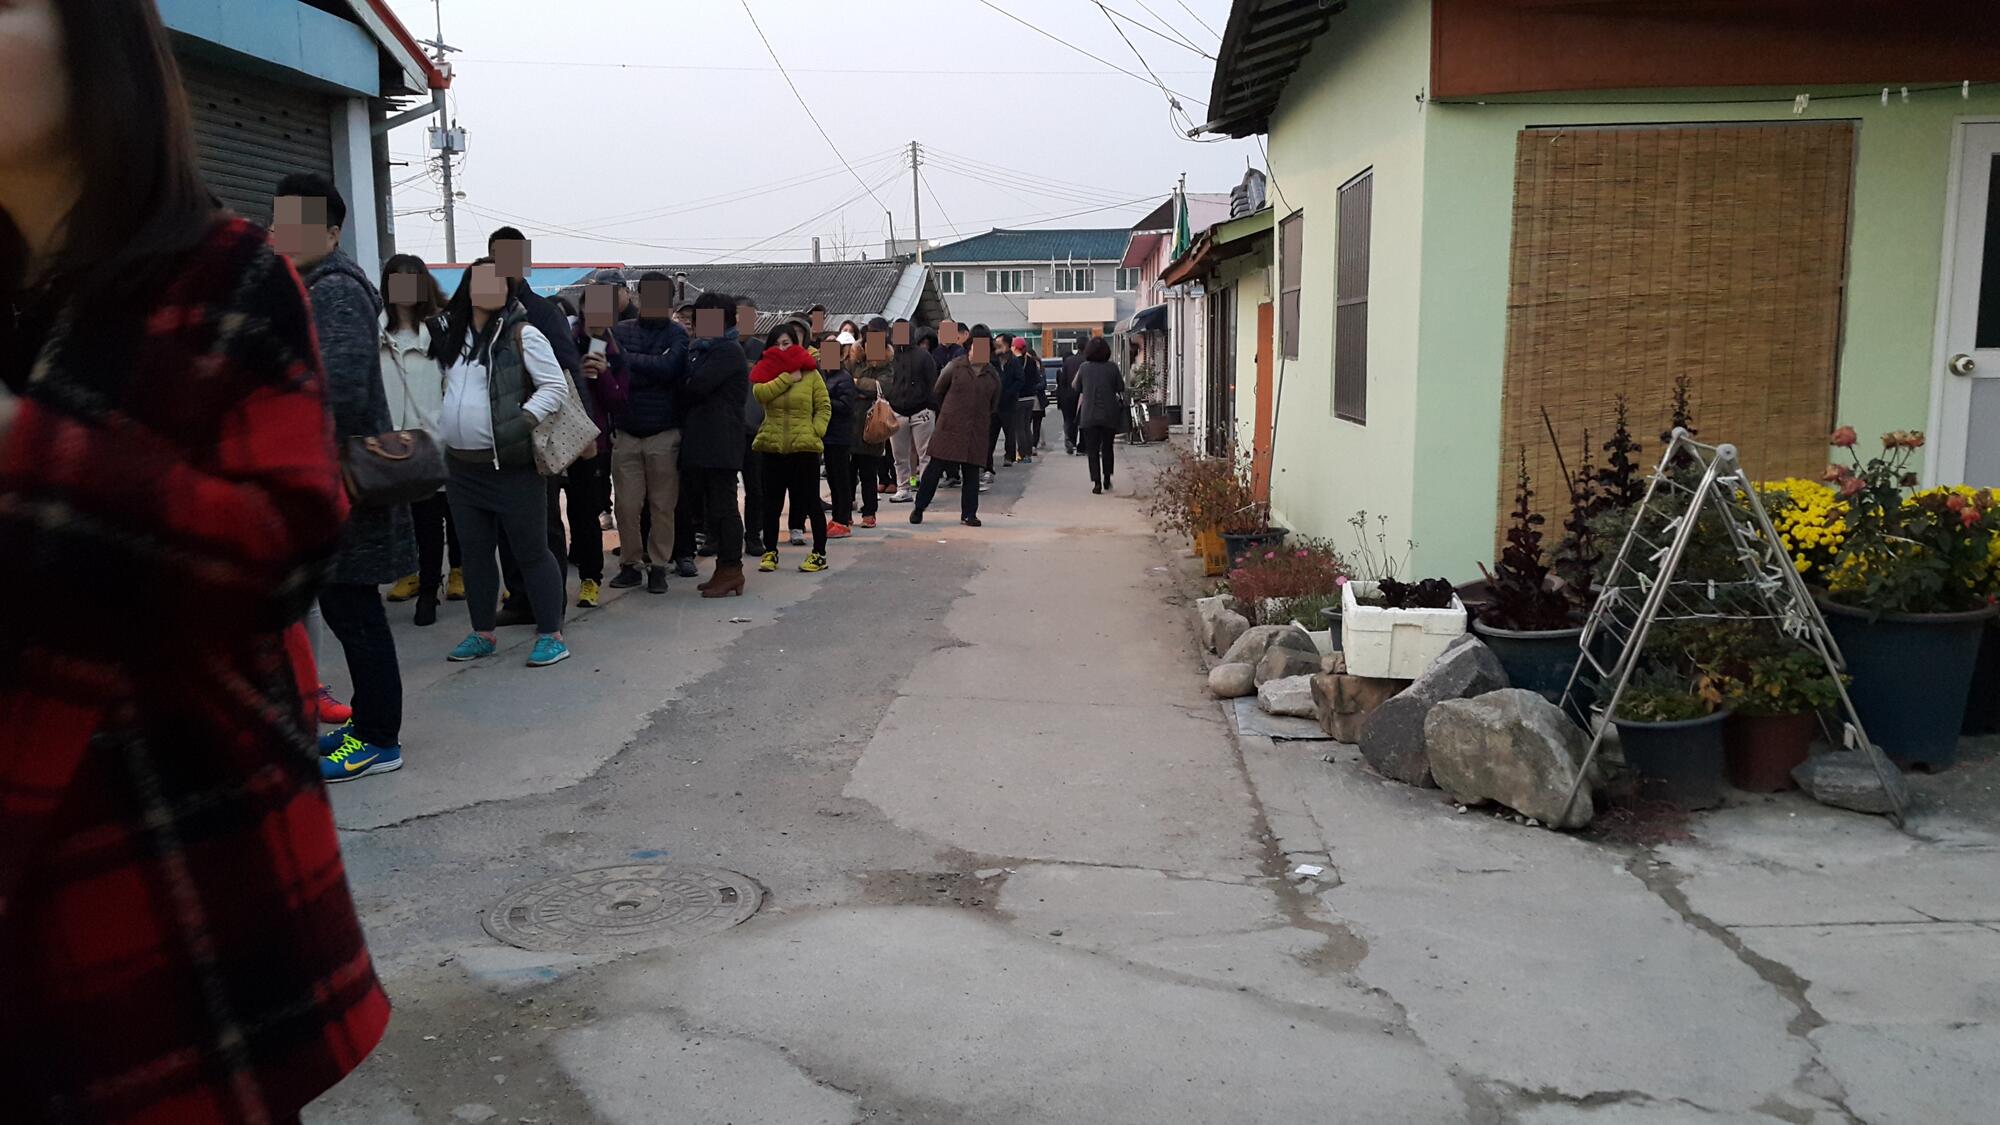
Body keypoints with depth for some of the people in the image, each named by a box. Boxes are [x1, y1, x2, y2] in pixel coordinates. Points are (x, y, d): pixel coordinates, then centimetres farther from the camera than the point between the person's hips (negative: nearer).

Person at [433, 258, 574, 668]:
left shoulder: (522, 334, -7)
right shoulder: (452, 334, 12)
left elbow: (555, 386, -10)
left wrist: (522, 423, -21)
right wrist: (439, 441, 12)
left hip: (513, 465, -6)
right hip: (462, 466, 7)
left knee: (531, 552, -1)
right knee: (476, 553, 14)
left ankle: (551, 635, 7)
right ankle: (483, 634, 25)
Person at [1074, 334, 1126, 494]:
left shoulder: (1084, 368, -2)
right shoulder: (1112, 367, -4)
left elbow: (1078, 390, 9)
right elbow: (1121, 389, -1)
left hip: (1089, 415, -1)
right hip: (1109, 414, 1)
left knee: (1092, 449, 4)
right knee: (1107, 447, 17)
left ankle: (1096, 482, -7)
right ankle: (1107, 480, 23)